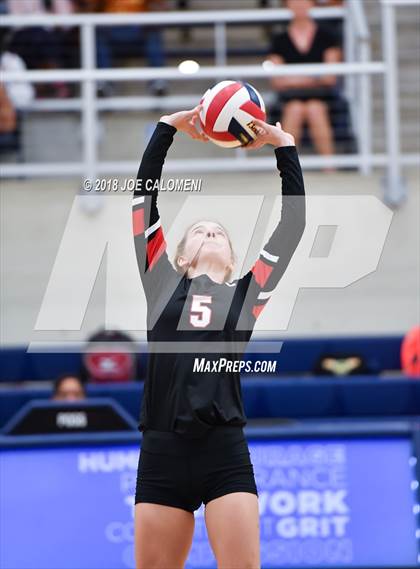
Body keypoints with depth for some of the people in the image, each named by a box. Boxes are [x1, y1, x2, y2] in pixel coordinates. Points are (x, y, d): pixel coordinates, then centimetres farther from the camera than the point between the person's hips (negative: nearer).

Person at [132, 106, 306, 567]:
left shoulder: (246, 294, 15)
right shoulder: (162, 283, 15)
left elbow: (293, 221, 14)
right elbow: (144, 195, 14)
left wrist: (284, 146, 15)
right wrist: (168, 127, 15)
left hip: (225, 453, 0)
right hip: (162, 451, 0)